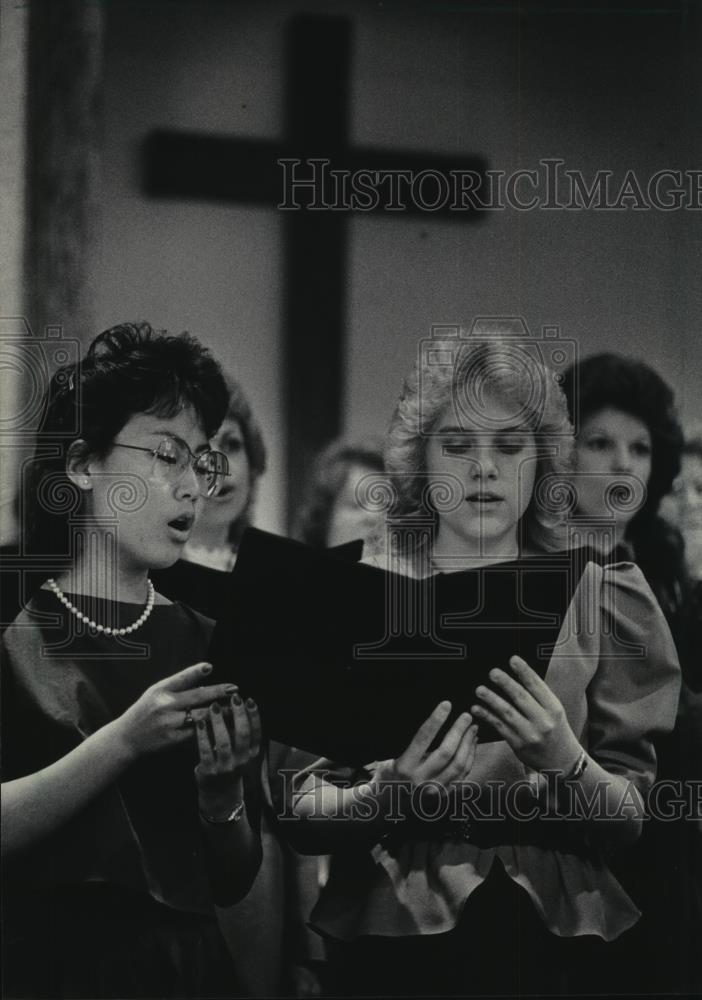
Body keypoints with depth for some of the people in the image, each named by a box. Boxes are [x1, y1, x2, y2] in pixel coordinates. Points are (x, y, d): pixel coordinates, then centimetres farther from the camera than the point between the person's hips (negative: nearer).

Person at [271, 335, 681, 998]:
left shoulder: (603, 597, 0)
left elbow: (633, 821, -3)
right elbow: (301, 814, -3)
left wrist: (566, 764, -22)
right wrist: (386, 795, -22)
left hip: (549, 942, 1)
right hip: (387, 942, 0)